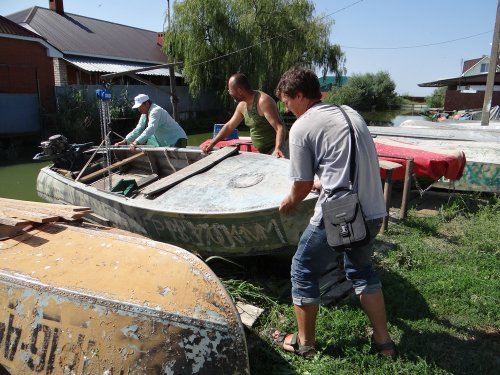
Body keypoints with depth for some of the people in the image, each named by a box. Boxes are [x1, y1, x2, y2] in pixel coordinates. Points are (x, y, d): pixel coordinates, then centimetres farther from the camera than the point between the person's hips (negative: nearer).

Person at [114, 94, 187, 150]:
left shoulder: (156, 111, -21)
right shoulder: (144, 115, 10)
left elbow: (150, 129, -33)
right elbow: (137, 130, 7)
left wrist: (136, 142, -41)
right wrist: (125, 141, -6)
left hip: (177, 141, -9)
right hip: (164, 144, 9)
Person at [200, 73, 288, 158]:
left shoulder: (263, 101, -21)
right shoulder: (242, 105, 4)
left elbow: (280, 128, -27)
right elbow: (229, 126, 16)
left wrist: (278, 149, -42)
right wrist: (212, 143, 12)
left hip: (275, 149, -7)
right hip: (262, 152, 7)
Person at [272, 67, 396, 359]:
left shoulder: (301, 127, -7)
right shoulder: (350, 112, 14)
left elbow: (302, 185, -2)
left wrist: (289, 203, 18)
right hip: (374, 211, 7)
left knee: (303, 271, 14)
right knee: (361, 269, 29)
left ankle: (305, 343, 29)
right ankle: (383, 340, 37)